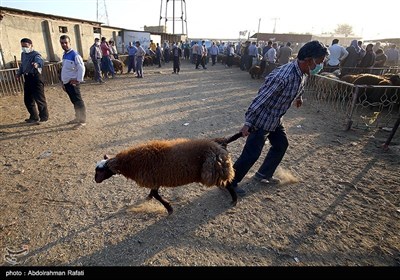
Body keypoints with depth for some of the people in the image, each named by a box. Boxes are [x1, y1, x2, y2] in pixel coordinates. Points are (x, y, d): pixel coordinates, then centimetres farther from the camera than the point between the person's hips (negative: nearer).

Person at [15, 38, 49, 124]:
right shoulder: (23, 54, 16)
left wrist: (37, 64, -55)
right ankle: (34, 117, 26)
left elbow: (40, 61, -33)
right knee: (27, 100, 12)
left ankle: (44, 117, 9)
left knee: (39, 98, -4)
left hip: (35, 78, -9)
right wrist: (18, 73, 15)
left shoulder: (35, 54, -10)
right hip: (27, 78, 9)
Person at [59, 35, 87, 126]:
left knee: (78, 101, -4)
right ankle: (77, 118, 25)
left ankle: (82, 120, 2)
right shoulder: (64, 55, 13)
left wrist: (78, 80, -17)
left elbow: (81, 68, -18)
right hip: (67, 83, 9)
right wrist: (63, 82, 20)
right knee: (74, 101, 15)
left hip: (73, 83, -9)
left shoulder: (74, 54, -13)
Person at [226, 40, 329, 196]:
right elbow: (260, 99, -29)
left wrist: (298, 98, 44)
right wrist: (247, 123, -26)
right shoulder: (283, 76, -31)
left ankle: (263, 174, 36)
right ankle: (230, 182, 11)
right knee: (251, 154, -5)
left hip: (275, 119, 10)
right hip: (261, 119, -9)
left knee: (281, 145, 19)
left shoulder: (302, 73, -1)